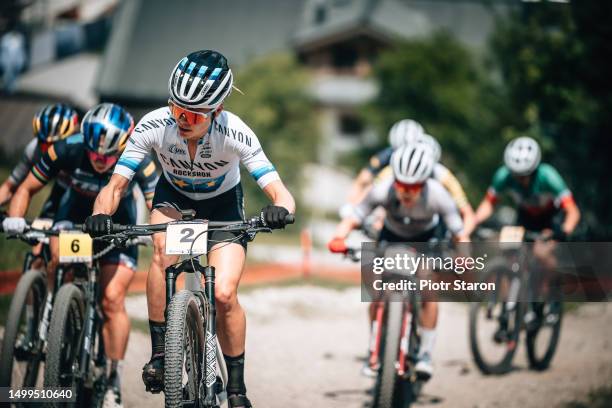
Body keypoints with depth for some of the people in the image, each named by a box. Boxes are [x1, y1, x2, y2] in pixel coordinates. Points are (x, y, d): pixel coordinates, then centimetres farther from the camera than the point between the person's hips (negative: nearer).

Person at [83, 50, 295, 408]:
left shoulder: (234, 134, -35)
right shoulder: (154, 126, -32)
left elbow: (281, 194, -36)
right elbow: (115, 186, -29)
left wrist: (279, 210, -59)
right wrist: (101, 215, -50)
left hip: (223, 200, -1)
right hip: (174, 194, 1)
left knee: (224, 295, -15)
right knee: (165, 249, -32)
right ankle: (159, 353, -21)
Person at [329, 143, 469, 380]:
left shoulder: (438, 196, -37)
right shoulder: (382, 191, -36)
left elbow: (459, 235, -34)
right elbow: (352, 220, -35)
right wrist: (338, 239, -54)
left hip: (426, 239, -1)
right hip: (391, 236, 1)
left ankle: (425, 354, -10)